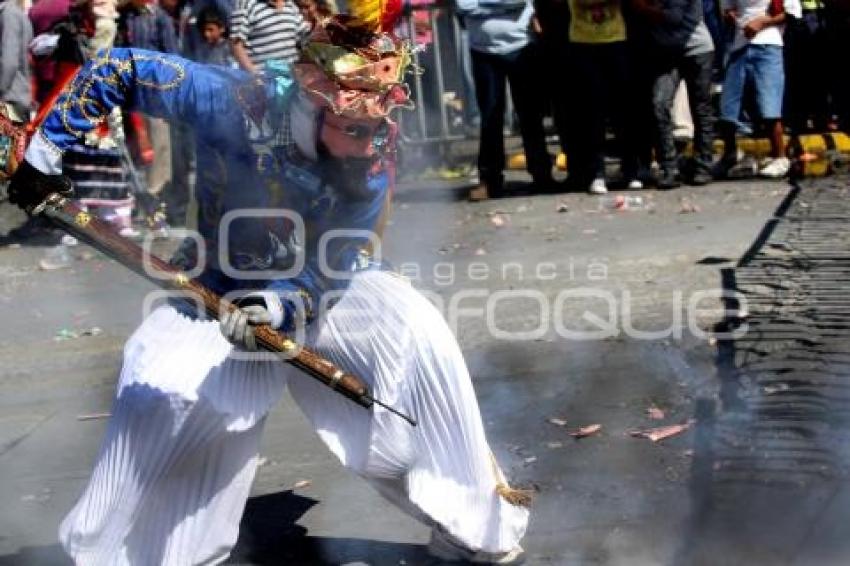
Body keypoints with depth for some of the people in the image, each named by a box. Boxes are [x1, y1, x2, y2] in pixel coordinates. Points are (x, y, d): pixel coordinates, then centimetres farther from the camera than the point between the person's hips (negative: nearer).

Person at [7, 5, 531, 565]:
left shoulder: (377, 145, -23)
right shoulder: (240, 102, -30)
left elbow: (335, 265, -21)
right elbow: (118, 68, -19)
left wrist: (281, 306, -39)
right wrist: (47, 149, -15)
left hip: (325, 284, 2)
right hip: (220, 288, -1)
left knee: (415, 333, -20)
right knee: (161, 391, -23)